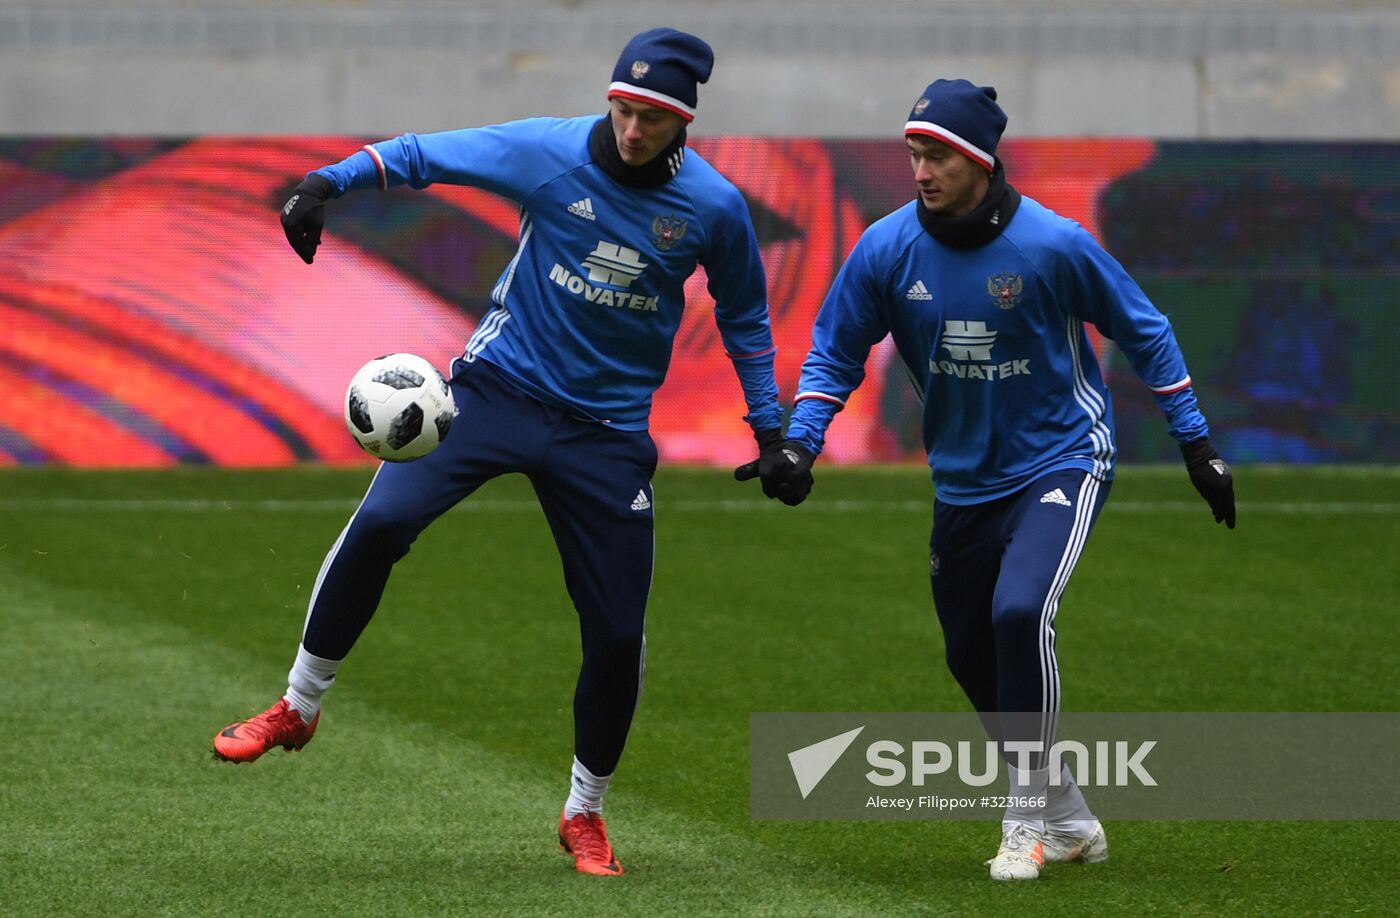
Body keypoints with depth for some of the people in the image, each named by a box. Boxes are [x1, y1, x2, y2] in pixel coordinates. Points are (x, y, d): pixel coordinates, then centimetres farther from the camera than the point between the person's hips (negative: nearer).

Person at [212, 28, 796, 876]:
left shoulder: (714, 208, -5)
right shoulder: (550, 152, -9)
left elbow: (744, 317, 11)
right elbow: (423, 155, -4)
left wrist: (771, 430, 9)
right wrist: (327, 183, -19)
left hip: (606, 429, 1)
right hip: (497, 387, -1)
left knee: (618, 632, 0)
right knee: (380, 523, -21)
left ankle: (586, 813, 24)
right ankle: (299, 707, -2)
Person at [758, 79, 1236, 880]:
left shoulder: (1053, 244, -18)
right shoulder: (888, 249, -10)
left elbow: (1144, 332, -5)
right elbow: (836, 352, 3)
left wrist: (1196, 444, -3)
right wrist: (801, 441, -13)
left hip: (1062, 461, -5)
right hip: (963, 479, 5)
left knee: (1020, 611, -27)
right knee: (972, 656, 10)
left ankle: (1028, 815, -12)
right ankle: (1069, 822, 29)